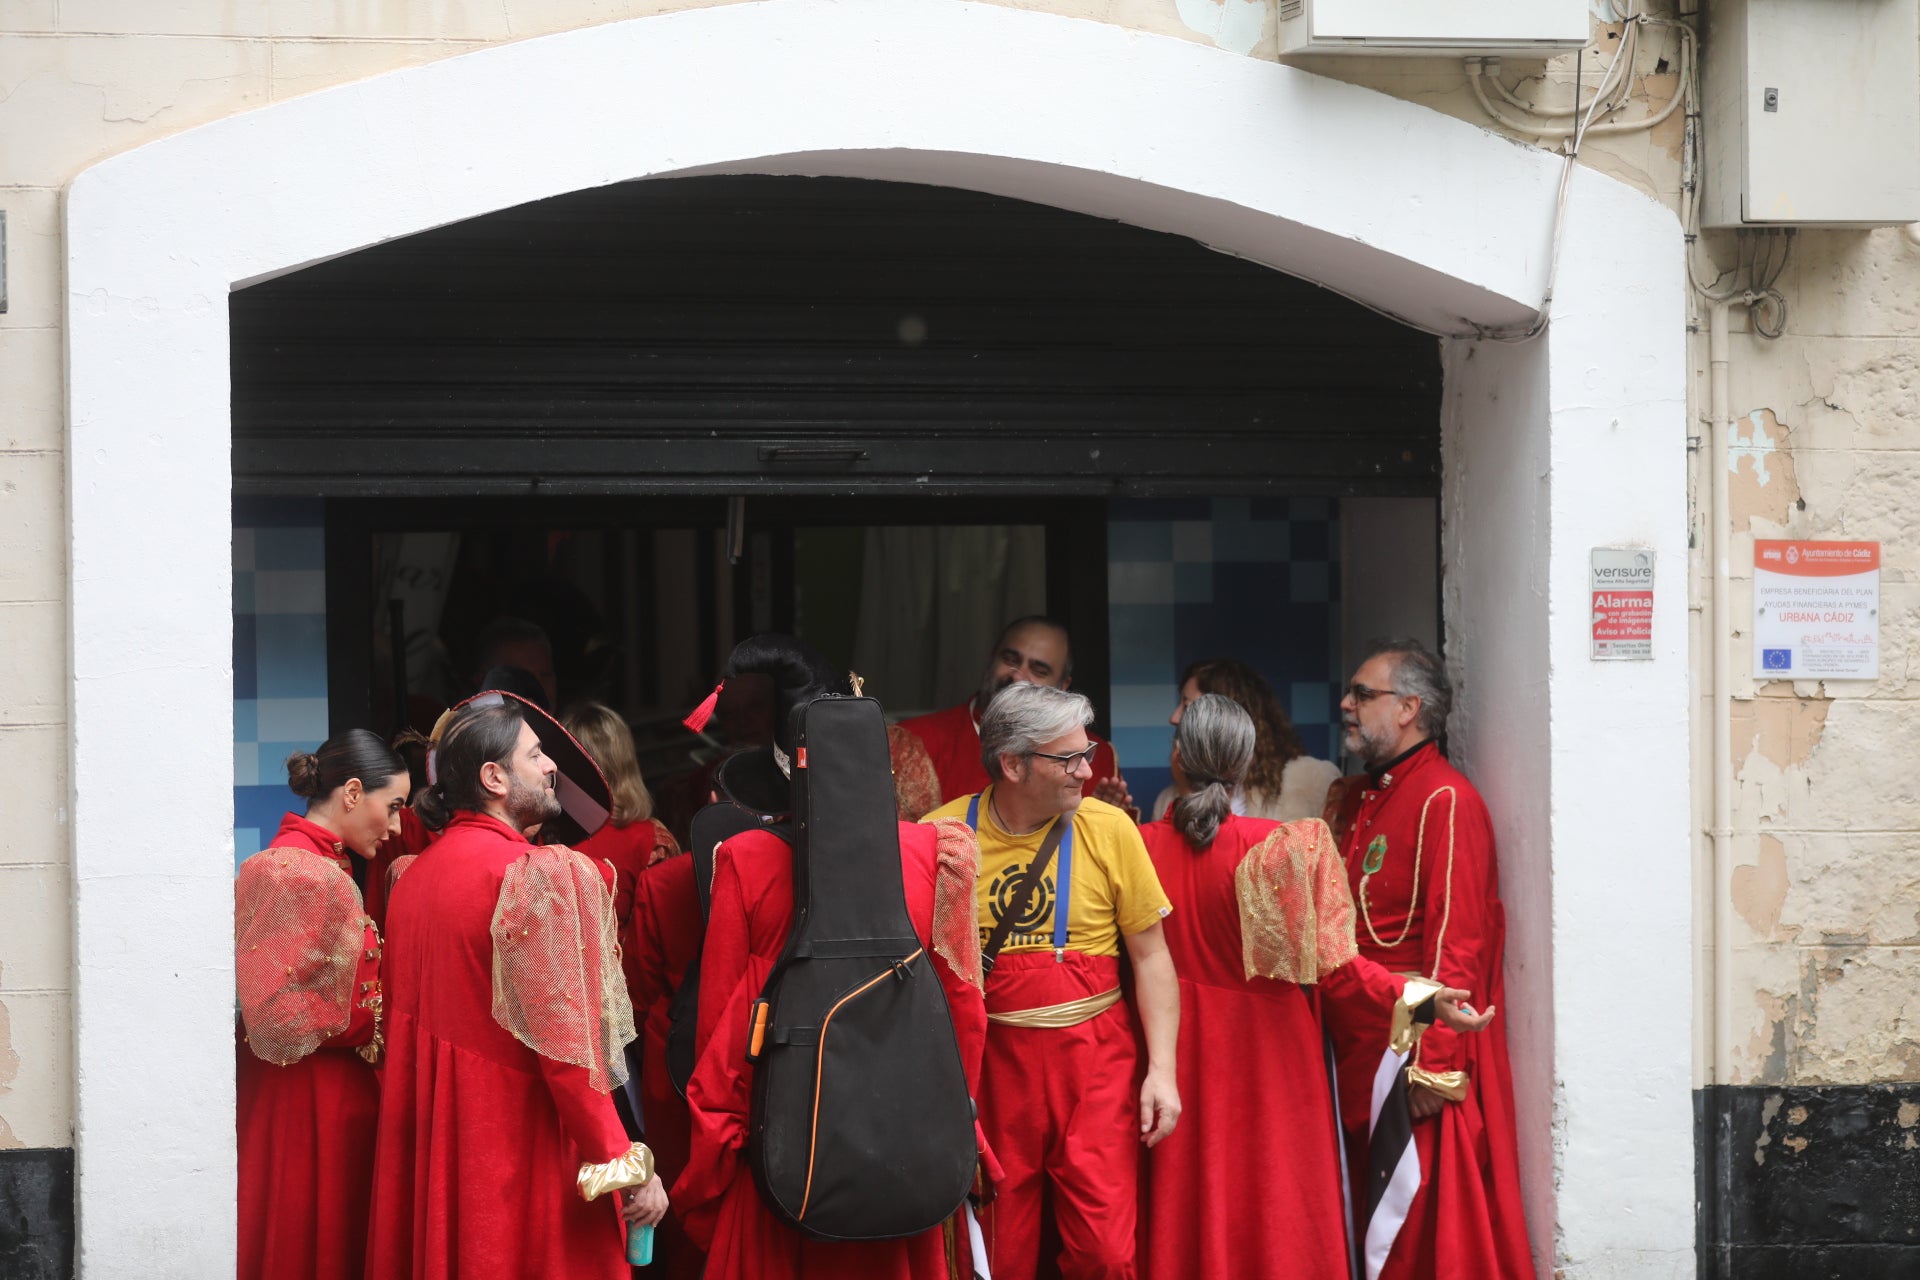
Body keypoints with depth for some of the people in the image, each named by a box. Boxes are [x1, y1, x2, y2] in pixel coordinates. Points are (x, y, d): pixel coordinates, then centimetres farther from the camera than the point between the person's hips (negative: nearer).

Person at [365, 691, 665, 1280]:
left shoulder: (415, 876, 9)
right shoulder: (536, 876, -14)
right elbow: (563, 1042, -18)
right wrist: (627, 1166, -15)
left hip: (429, 1144, 8)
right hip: (523, 1148, -8)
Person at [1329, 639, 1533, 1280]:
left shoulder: (1446, 802, -11)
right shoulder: (1366, 801, 18)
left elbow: (1457, 943, -17)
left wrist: (1434, 1065, -22)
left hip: (1413, 1057, -9)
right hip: (1361, 1056, 9)